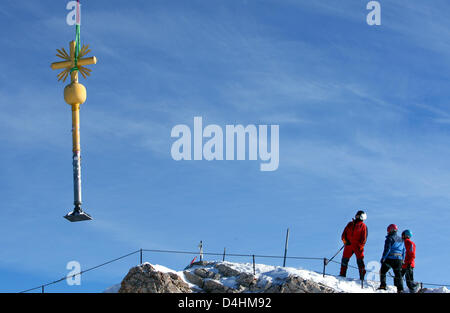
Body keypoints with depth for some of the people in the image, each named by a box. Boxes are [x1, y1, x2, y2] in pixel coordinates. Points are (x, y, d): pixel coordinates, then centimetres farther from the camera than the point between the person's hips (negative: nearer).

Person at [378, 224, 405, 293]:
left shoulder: (389, 239, -7)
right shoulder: (401, 240, 15)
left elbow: (387, 249, -14)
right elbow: (404, 251, 18)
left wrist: (383, 258, -11)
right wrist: (402, 260, 23)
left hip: (390, 259, -6)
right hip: (399, 260, 6)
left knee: (382, 272, 11)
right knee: (398, 274, 6)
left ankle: (383, 286, 5)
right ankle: (400, 289, -3)